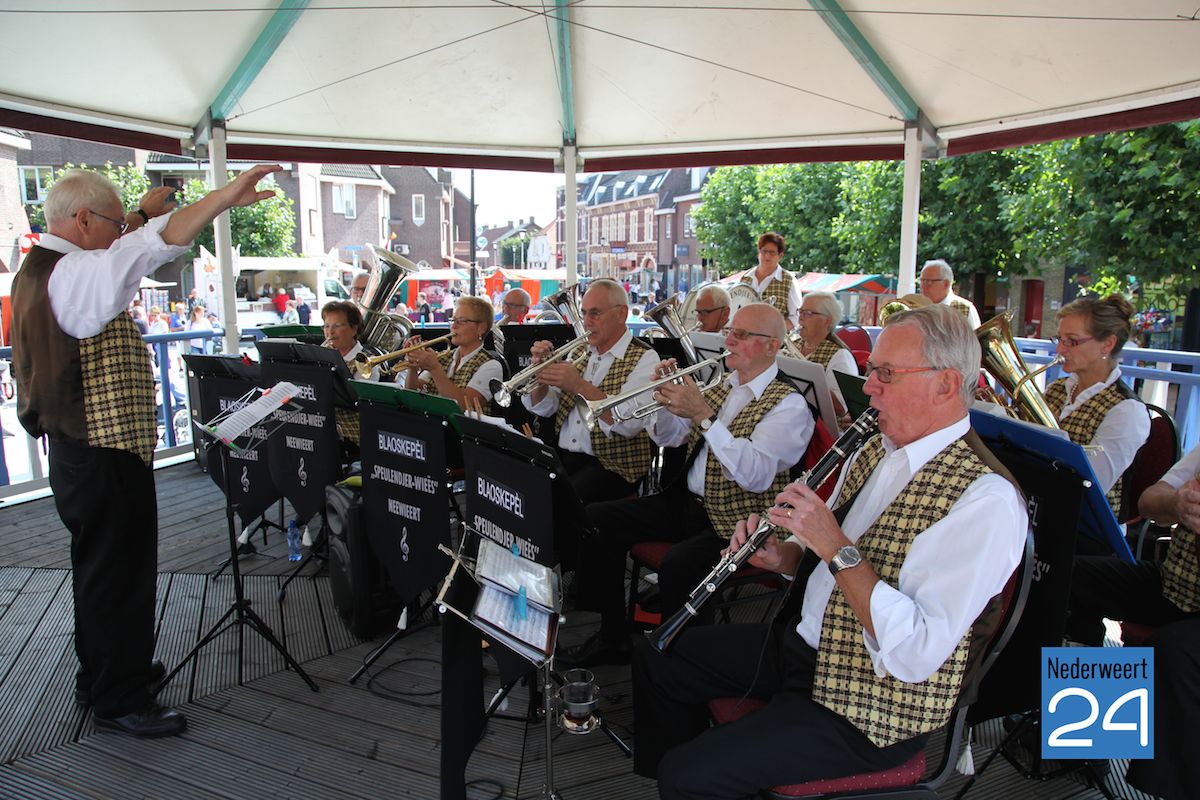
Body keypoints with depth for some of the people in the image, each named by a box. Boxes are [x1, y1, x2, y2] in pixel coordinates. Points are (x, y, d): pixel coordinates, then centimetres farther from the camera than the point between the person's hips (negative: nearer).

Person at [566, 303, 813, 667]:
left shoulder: (788, 404, -11)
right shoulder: (721, 388, 13)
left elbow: (756, 475, -26)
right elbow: (668, 438, 16)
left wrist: (703, 416, -28)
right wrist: (665, 399, -5)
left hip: (735, 523, -8)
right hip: (684, 501, 8)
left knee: (678, 565, -34)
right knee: (596, 520, -2)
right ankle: (612, 637, 10)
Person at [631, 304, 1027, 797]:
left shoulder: (985, 499, -23)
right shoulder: (877, 450, 4)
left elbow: (917, 654, -29)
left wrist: (837, 548, -30)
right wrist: (783, 556, -6)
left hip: (866, 709, -8)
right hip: (802, 643, 9)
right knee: (657, 656, 11)